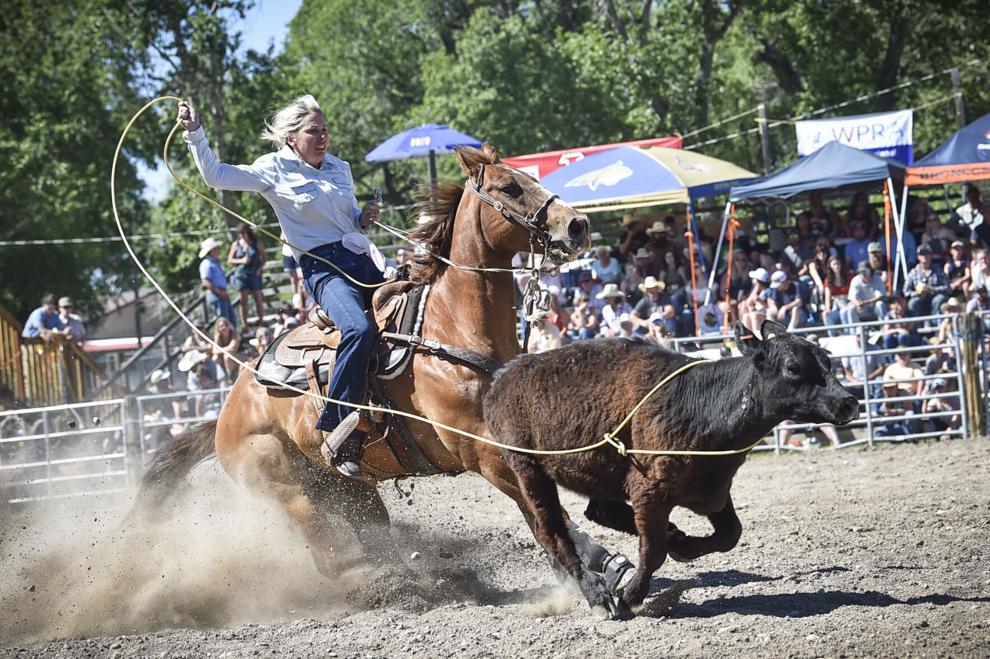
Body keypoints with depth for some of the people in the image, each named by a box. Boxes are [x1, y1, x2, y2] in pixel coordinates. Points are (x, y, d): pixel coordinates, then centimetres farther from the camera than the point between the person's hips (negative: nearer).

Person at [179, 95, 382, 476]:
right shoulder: (274, 171, 4)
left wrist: (365, 218, 9)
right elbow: (216, 176, 0)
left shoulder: (340, 169, 19)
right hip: (322, 267, -7)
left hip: (364, 259, 7)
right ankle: (338, 435, -29)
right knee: (358, 330, -33)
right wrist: (194, 133, -7)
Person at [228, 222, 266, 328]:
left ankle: (261, 320, 11)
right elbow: (230, 260, 7)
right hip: (241, 274, 1)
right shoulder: (236, 244, 4)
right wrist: (241, 261, -10)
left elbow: (263, 258, 5)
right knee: (243, 300, 2)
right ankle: (244, 324, 5)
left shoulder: (257, 243, 1)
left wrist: (260, 268, -11)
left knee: (258, 298, 2)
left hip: (254, 274, -1)